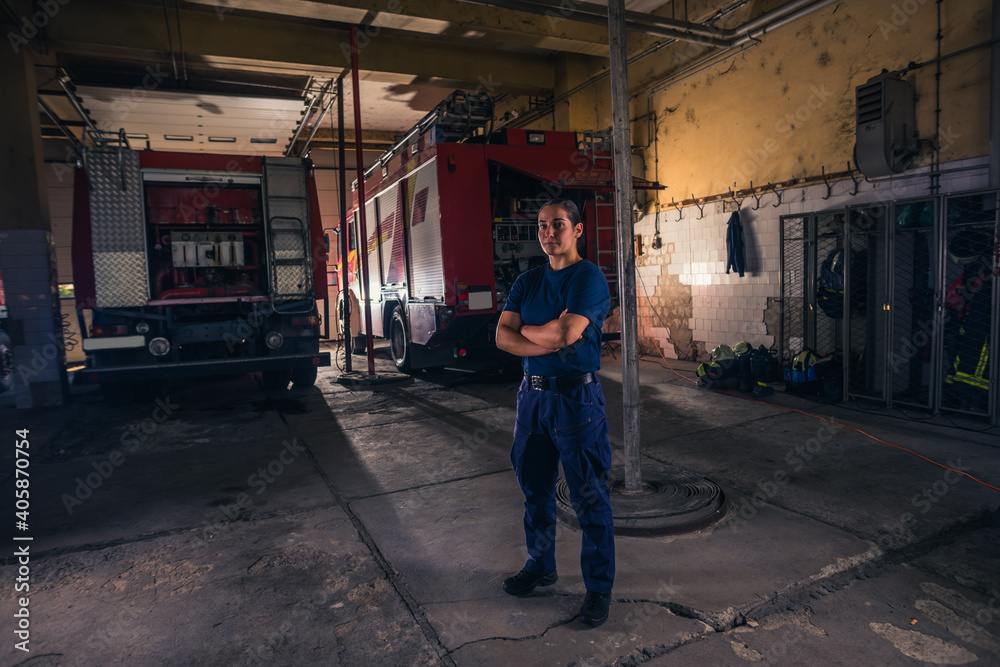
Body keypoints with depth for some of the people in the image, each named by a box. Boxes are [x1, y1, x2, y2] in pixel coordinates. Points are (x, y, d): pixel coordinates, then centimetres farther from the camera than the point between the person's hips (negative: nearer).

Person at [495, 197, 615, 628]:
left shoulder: (589, 278, -9)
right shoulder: (528, 281, 10)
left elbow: (566, 333, -22)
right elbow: (503, 337, -1)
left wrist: (526, 329, -4)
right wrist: (550, 339, -16)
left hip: (576, 397, -6)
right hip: (533, 394, 6)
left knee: (589, 497, 3)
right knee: (535, 488, 17)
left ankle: (599, 587, 19)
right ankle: (540, 566, 37)